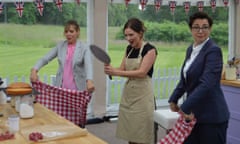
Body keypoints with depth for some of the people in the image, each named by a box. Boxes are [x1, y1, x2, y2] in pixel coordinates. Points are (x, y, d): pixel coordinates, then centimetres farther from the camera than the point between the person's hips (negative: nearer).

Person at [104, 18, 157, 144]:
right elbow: (122, 69, 11)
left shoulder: (150, 49, -10)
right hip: (128, 92, 7)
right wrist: (111, 70, -12)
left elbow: (142, 72, -20)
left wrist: (116, 72, -25)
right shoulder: (129, 49, 12)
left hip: (142, 94, -7)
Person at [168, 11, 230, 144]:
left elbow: (206, 84, -24)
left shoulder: (213, 50, -15)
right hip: (194, 113, 8)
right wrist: (173, 99, 15)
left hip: (212, 115, -7)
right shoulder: (191, 49, 10)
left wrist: (185, 107, -22)